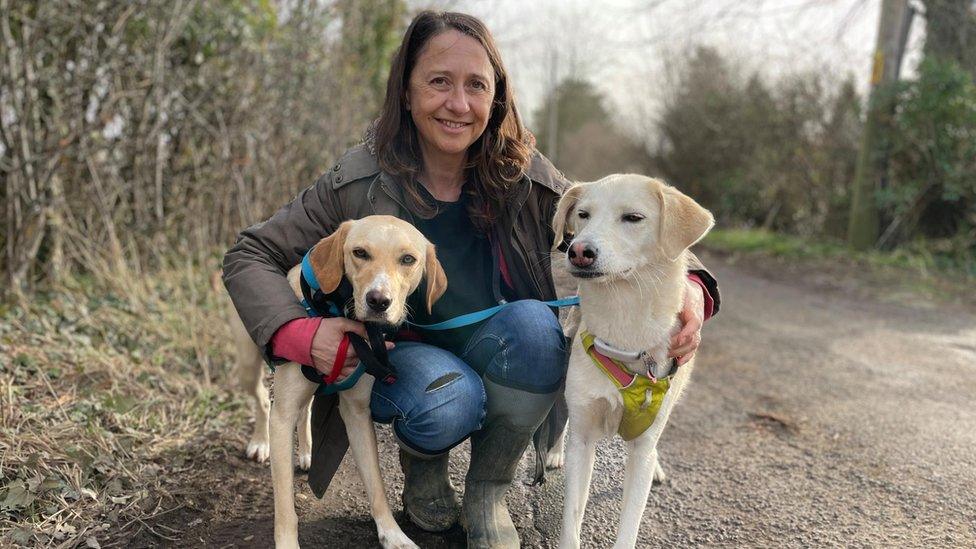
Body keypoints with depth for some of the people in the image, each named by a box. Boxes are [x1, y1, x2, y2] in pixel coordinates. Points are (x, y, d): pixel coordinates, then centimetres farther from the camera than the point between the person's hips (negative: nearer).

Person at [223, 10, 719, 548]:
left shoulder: (528, 179, -13)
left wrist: (687, 287, -31)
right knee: (449, 401, -35)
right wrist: (300, 333, -31)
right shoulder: (360, 182, -17)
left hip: (497, 360, 2)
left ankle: (488, 492, -5)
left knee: (533, 323, -30)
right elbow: (250, 256, -12)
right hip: (397, 358, -2)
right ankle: (422, 465, 6)